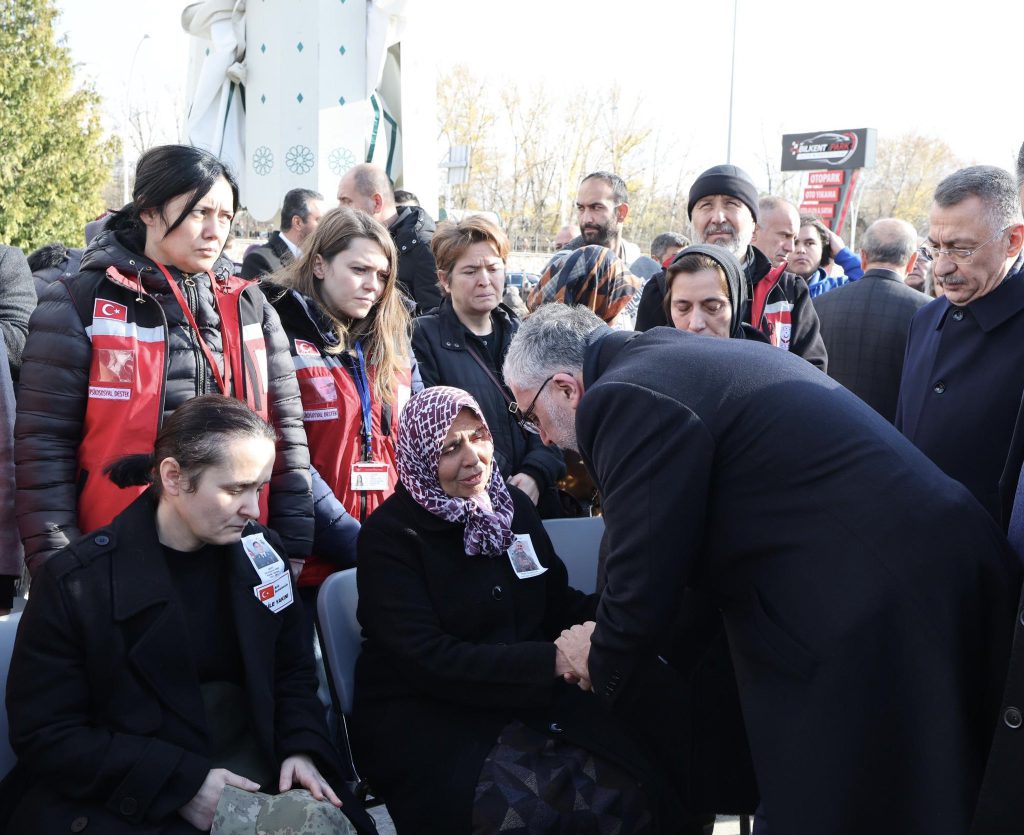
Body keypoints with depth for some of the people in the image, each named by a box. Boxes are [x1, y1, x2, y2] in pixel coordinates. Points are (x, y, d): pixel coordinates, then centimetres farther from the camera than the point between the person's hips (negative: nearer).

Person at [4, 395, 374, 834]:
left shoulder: (262, 550, 3)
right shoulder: (75, 583, -10)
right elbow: (44, 736, -10)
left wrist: (301, 748, -6)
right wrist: (183, 784, -19)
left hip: (253, 763, 4)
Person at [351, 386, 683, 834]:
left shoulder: (514, 506, 10)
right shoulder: (388, 535, -8)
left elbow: (558, 606, 14)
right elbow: (428, 658, -17)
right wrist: (552, 661, -24)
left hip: (526, 695, 5)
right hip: (423, 717, -5)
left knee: (628, 786, -23)